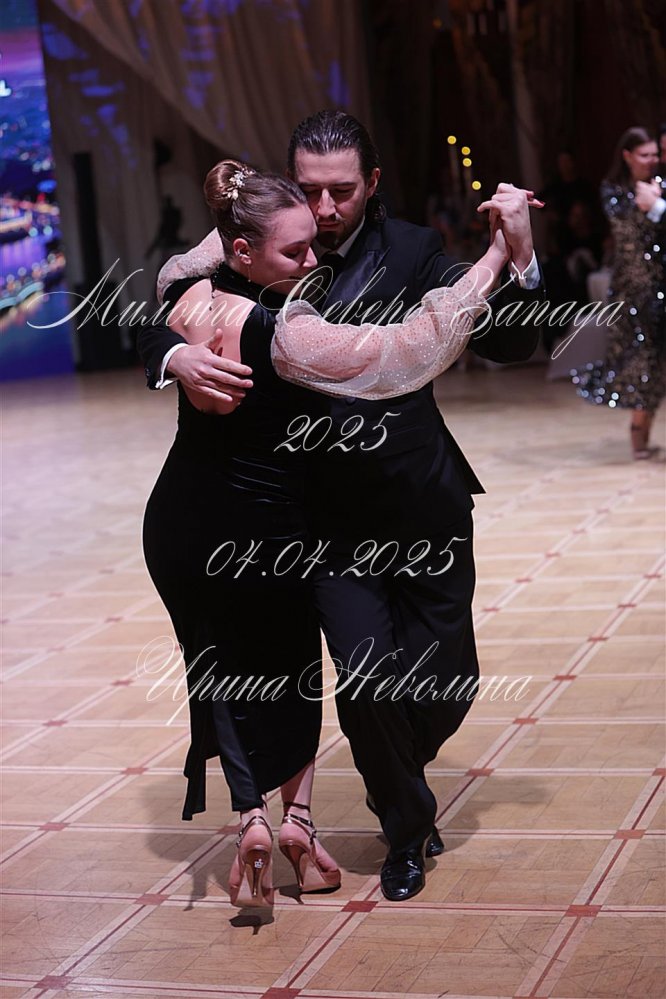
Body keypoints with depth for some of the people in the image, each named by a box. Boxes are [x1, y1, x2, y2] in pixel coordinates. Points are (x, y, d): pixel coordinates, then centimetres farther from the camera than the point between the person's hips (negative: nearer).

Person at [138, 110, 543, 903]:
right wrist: (177, 357, -24)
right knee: (368, 677, -9)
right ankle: (407, 826, 20)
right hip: (334, 516, 0)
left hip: (425, 506, 1)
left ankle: (396, 770, 42)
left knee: (447, 680, 6)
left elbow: (507, 345, -4)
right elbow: (155, 327, 0)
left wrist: (519, 256, -21)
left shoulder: (410, 251, -3)